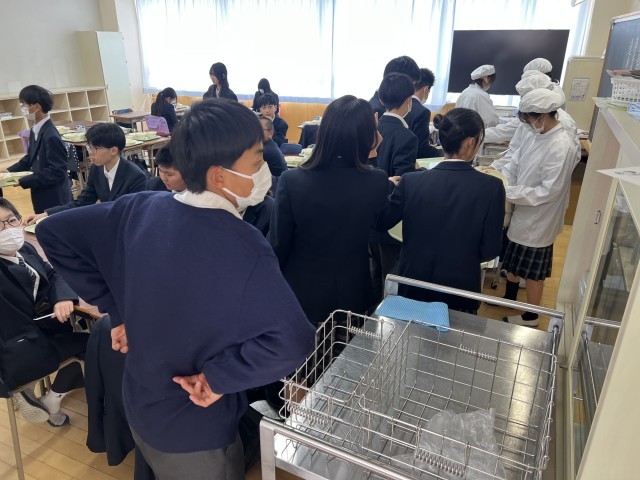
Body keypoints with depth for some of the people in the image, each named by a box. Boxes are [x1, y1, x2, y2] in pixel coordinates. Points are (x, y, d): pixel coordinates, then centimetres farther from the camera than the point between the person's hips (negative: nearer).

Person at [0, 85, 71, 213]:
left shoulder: (51, 136, -22)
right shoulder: (36, 130, 7)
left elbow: (56, 172, -24)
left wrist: (23, 181, -20)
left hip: (54, 200, -9)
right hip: (42, 197, 9)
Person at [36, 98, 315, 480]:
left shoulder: (141, 209, -12)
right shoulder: (243, 247, -30)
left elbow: (54, 233, -2)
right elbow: (293, 343, -37)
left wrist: (118, 310, -1)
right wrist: (219, 377, -21)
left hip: (140, 405, 6)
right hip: (195, 429, -5)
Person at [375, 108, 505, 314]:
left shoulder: (411, 182, -15)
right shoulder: (492, 187, -16)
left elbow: (381, 223, -3)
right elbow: (490, 250, -11)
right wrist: (464, 258, 9)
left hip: (413, 287, 1)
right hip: (461, 289, -1)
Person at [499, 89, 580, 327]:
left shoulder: (563, 147, -25)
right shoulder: (535, 137, 0)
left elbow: (548, 191, -26)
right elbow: (513, 166, 4)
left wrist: (508, 192, -25)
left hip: (538, 220, -8)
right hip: (521, 214, 8)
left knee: (533, 271, 9)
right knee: (513, 261, 25)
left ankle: (530, 316, 29)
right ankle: (509, 297, 48)